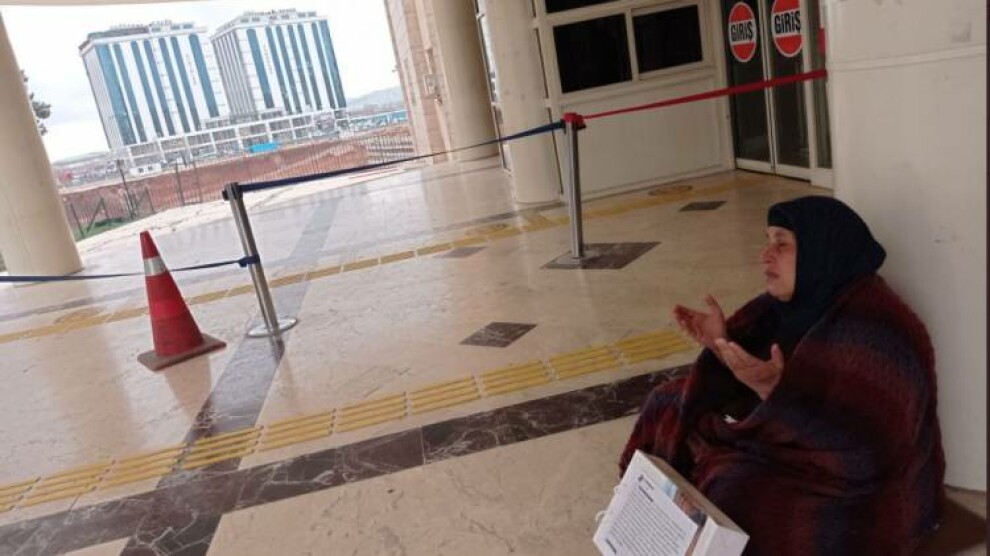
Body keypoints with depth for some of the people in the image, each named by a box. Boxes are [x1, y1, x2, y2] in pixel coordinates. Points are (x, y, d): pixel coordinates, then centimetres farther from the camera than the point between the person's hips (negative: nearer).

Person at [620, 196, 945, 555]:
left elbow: (858, 450, -31)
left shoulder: (873, 331, -27)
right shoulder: (804, 300, -1)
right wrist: (720, 344, -12)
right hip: (779, 435, 9)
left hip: (853, 487, -9)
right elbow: (753, 387, 5)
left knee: (735, 494, -30)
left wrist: (774, 391, -38)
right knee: (669, 406, 9)